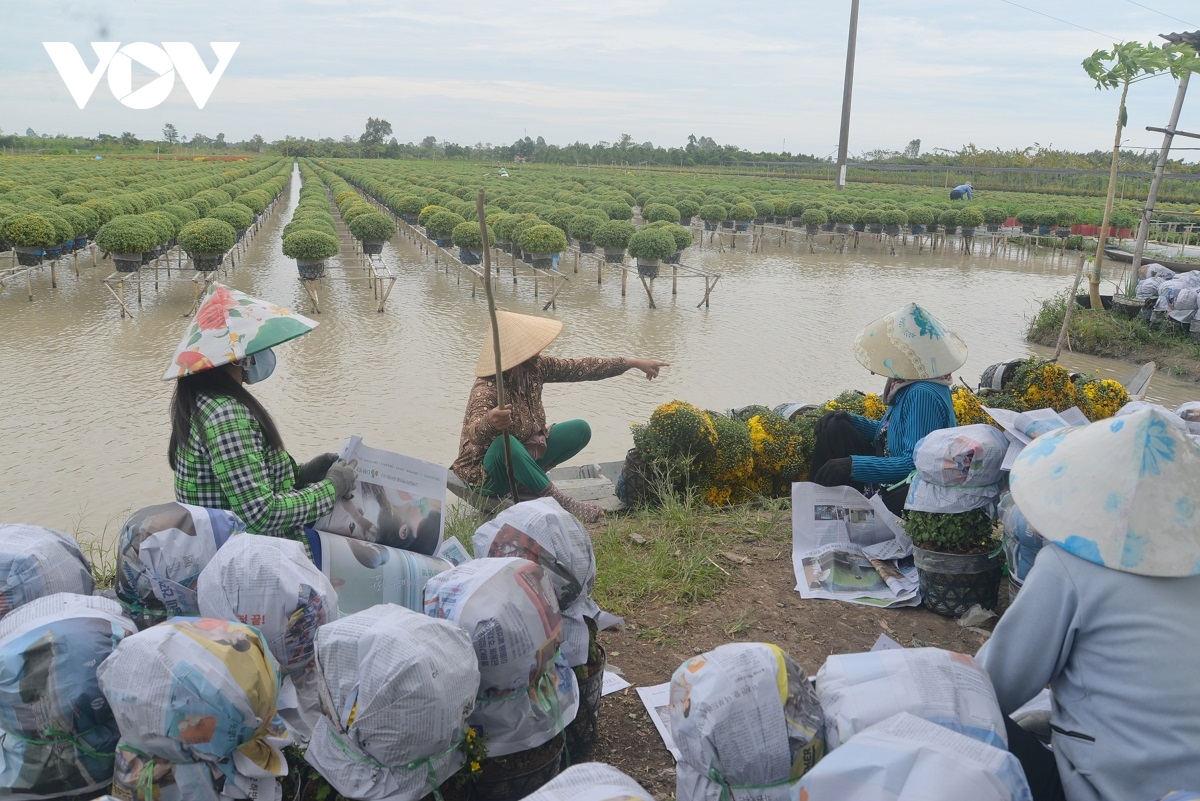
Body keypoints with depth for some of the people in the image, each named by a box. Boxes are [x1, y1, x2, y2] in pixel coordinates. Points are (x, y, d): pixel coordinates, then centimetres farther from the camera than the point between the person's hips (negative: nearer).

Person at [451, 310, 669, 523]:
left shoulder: (536, 366, -9)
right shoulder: (487, 388, -29)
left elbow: (581, 368, -1)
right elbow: (475, 432, -47)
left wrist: (633, 363, 0)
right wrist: (490, 422, -71)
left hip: (524, 452, 7)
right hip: (488, 470, -7)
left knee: (580, 429, -5)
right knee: (504, 442, -40)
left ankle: (527, 478, -8)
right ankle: (560, 502, -28)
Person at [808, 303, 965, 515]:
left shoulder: (924, 395, -26)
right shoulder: (907, 383, 2)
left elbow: (916, 463, -31)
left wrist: (853, 466, -33)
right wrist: (849, 420, 1)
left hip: (910, 499, -10)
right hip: (888, 484, 10)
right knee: (835, 429, 5)